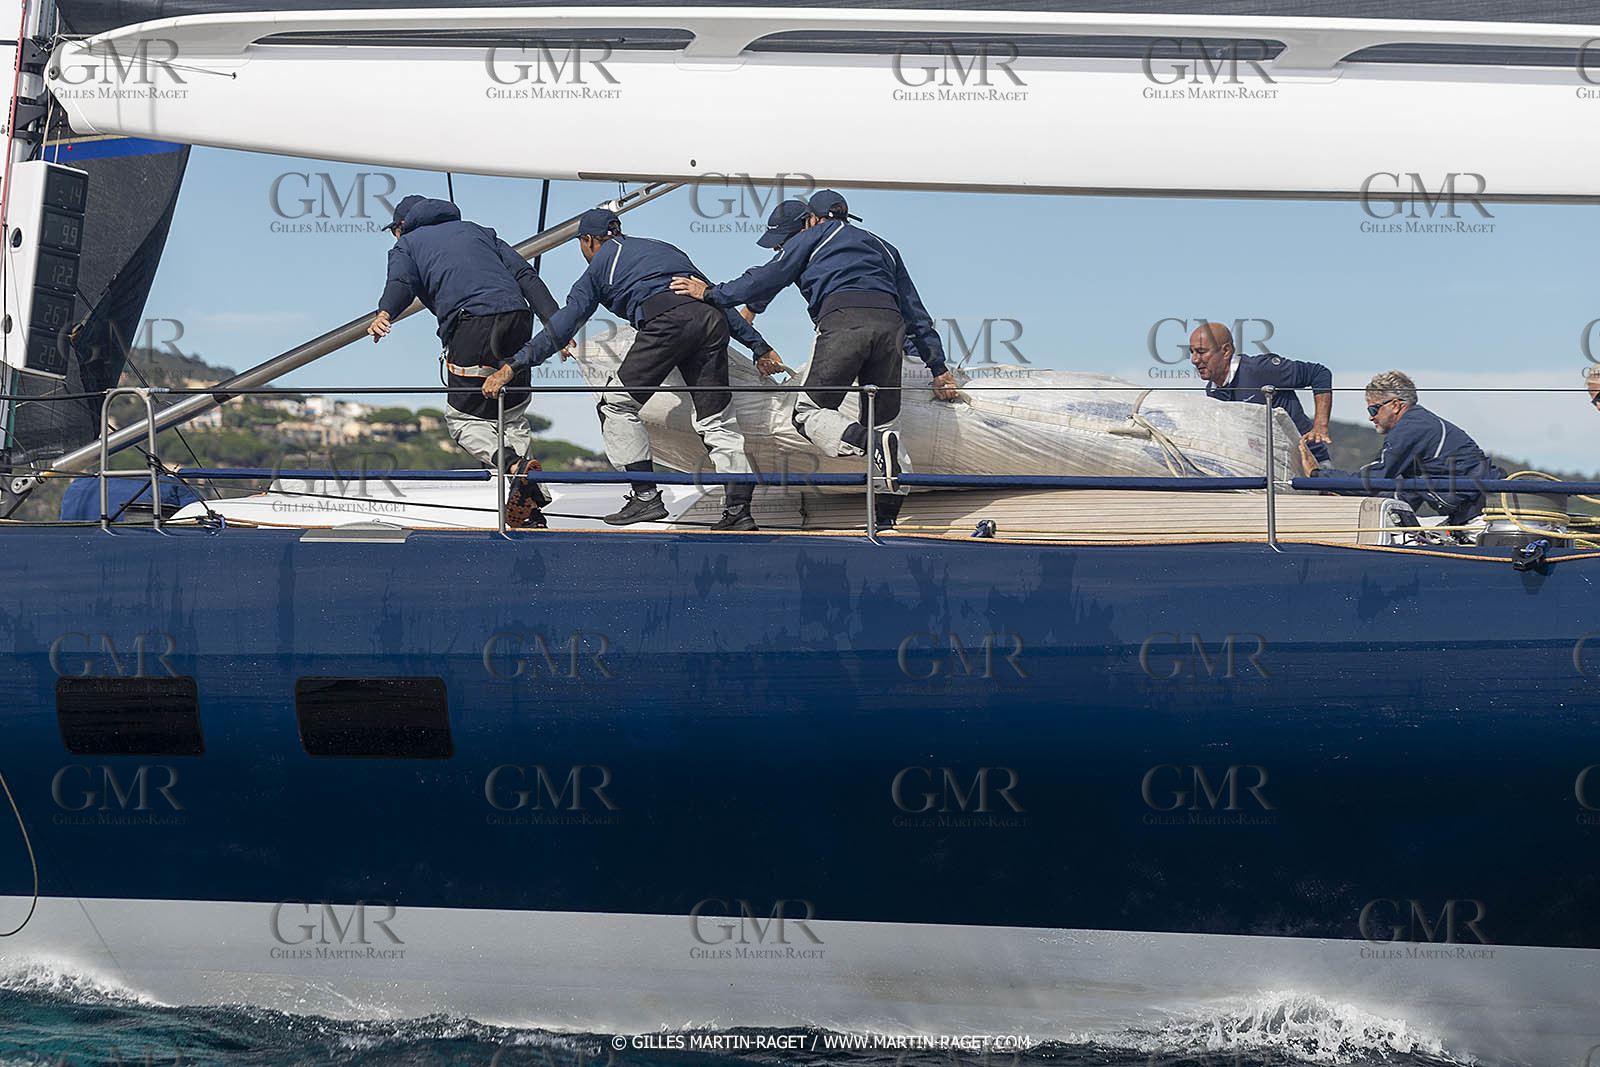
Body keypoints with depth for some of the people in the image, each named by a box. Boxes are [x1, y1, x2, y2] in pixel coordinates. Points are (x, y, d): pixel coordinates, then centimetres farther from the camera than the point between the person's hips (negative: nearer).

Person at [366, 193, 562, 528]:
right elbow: (524, 273, 21)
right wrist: (555, 324, 13)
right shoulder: (474, 230, 33)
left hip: (472, 324, -5)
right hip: (518, 316, 5)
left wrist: (384, 314, -23)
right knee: (513, 415, 18)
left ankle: (514, 465, -21)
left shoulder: (407, 245, 22)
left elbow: (401, 281, -4)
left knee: (463, 418, 7)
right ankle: (530, 509, 7)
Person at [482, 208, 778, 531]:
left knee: (618, 403, 9)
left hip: (668, 322, -6)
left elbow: (564, 324, 12)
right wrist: (759, 346, 33)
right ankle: (738, 508, 0)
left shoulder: (600, 264, 20)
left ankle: (646, 495, 4)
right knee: (716, 419, 10)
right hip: (712, 322, 6)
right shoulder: (663, 248, 36)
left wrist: (514, 366, 10)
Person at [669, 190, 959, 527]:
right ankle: (887, 518, -2)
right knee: (883, 420, 10)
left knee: (810, 412, -1)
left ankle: (874, 444, -29)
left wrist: (713, 294, 30)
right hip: (889, 323, 5)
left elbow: (769, 278, 19)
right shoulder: (881, 246, 37)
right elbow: (915, 313, 37)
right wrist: (938, 367, 38)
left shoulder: (815, 236, 22)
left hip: (844, 319, -5)